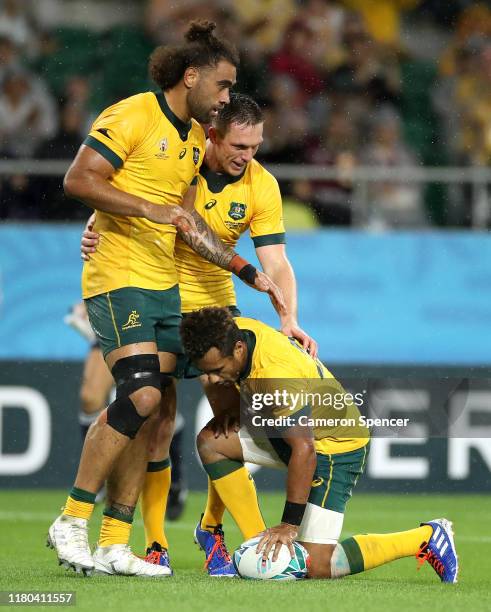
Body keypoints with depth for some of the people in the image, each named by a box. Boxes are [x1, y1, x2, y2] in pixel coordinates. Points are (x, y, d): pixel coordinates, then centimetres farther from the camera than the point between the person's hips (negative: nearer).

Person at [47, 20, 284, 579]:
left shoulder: (194, 139, 17)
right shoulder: (132, 117, -9)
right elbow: (78, 180, -16)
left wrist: (248, 273, 17)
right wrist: (148, 208, -23)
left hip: (164, 286, 9)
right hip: (117, 278, -9)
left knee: (153, 409, 1)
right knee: (141, 395, -19)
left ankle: (115, 544, 5)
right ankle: (71, 523, -9)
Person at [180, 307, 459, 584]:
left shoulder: (276, 375, -36)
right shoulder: (233, 329, -12)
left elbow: (304, 450, -35)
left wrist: (289, 524, -31)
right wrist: (232, 410, 0)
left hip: (337, 446, -9)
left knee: (318, 566, -12)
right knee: (211, 440, -2)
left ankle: (426, 537, 2)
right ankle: (258, 542, 2)